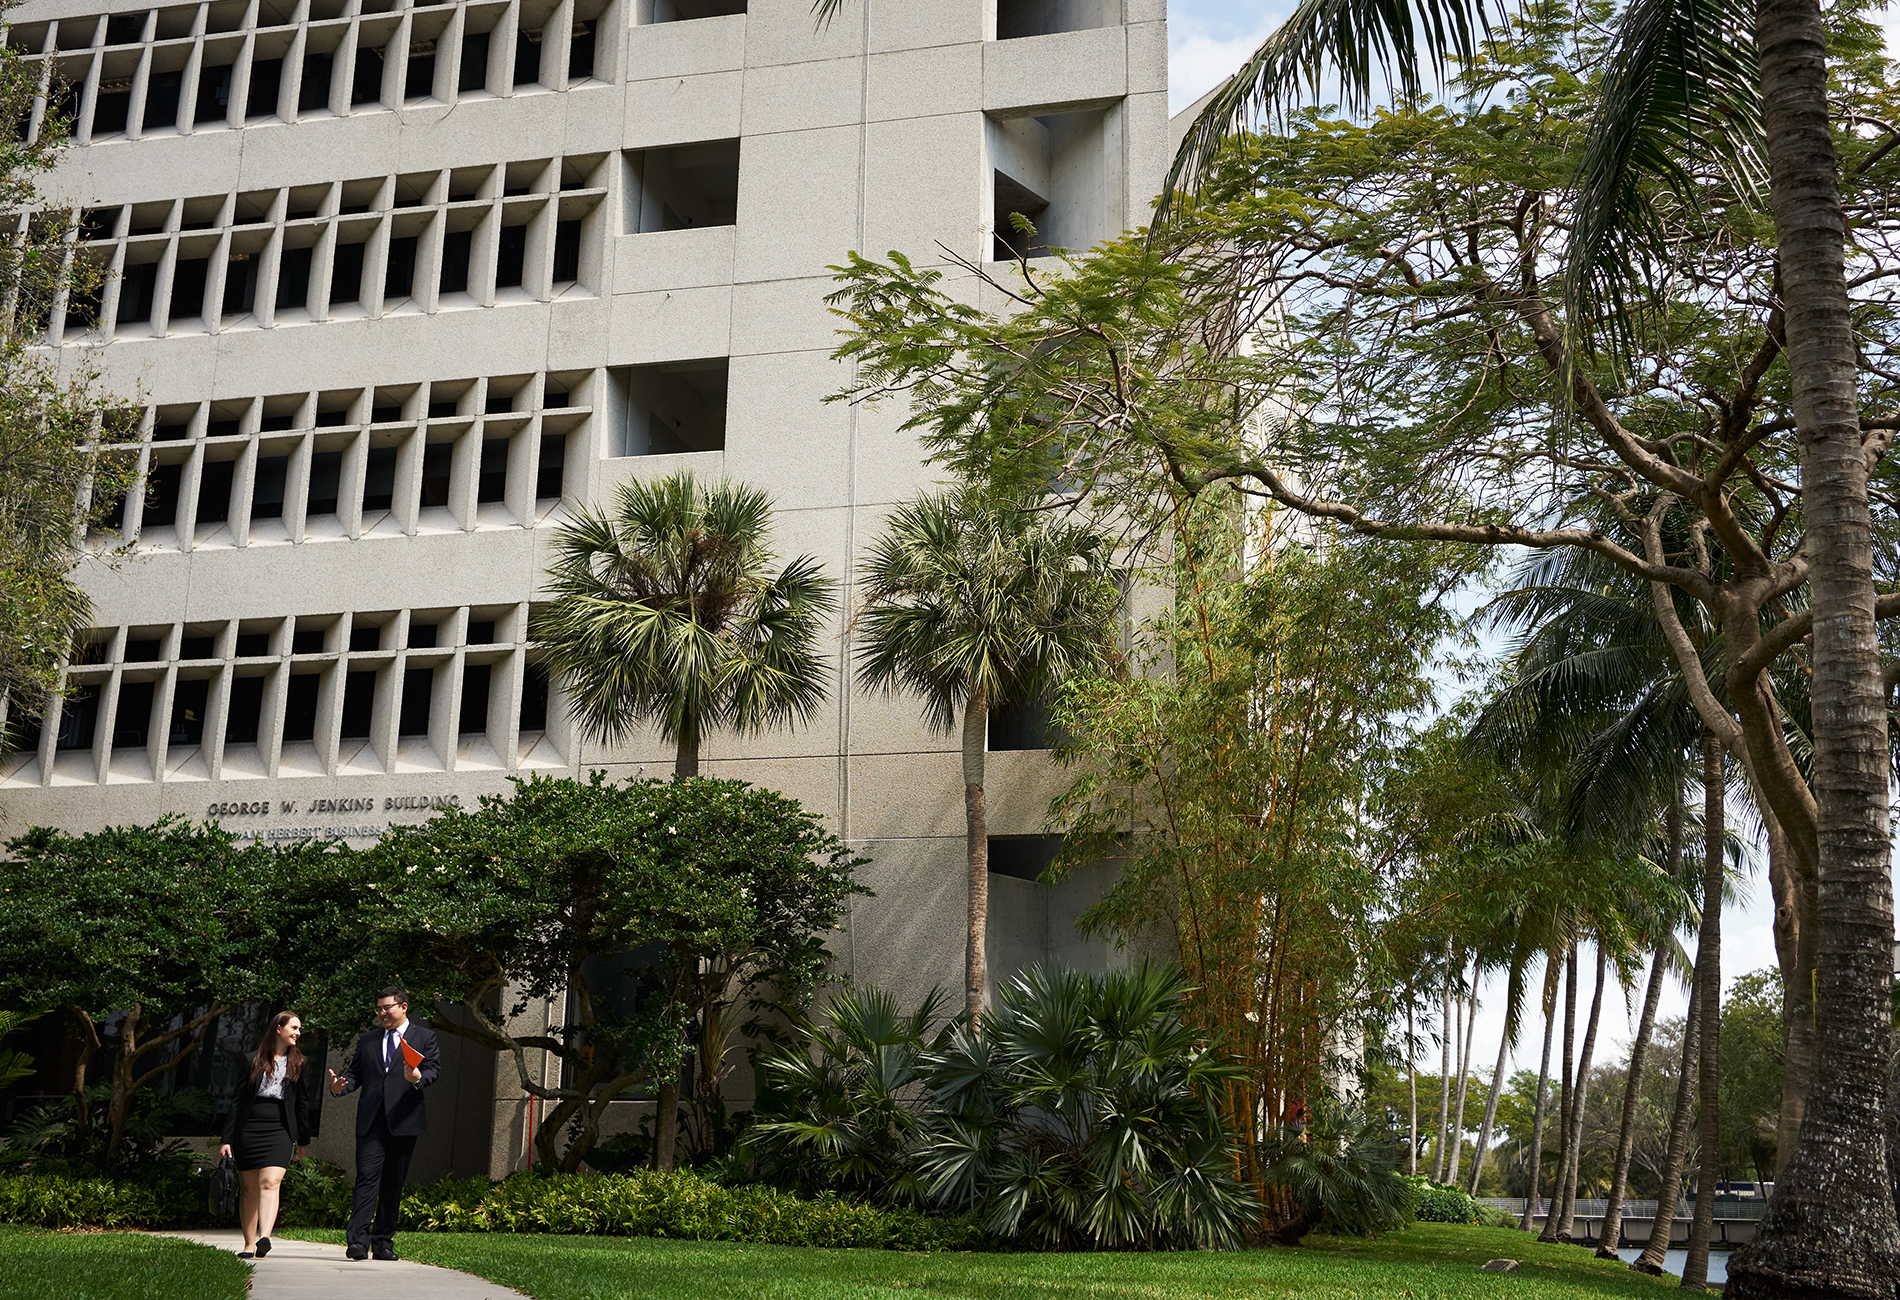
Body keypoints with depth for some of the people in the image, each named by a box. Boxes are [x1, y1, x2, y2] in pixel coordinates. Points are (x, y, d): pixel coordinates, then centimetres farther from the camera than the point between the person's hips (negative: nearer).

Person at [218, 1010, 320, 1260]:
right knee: (248, 1188, 5)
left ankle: (264, 1238, -30)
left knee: (270, 1183, -17)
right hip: (248, 1130, 0)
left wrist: (303, 1139, 13)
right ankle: (249, 1244, 15)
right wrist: (227, 1138, 0)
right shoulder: (254, 1060, 6)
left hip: (279, 1131, 0)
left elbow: (303, 1102, 14)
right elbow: (237, 1099, 5)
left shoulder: (298, 1063, 12)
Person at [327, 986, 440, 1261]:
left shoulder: (424, 1037, 9)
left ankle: (383, 1242, 12)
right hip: (371, 1121, 1)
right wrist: (340, 1086, -7)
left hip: (403, 1121, -1)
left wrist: (418, 1078, -23)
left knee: (393, 1184, 4)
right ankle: (358, 1240, -14)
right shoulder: (367, 1040, 18)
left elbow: (434, 1068, -1)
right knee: (367, 1178, -11)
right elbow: (355, 1073, 15)